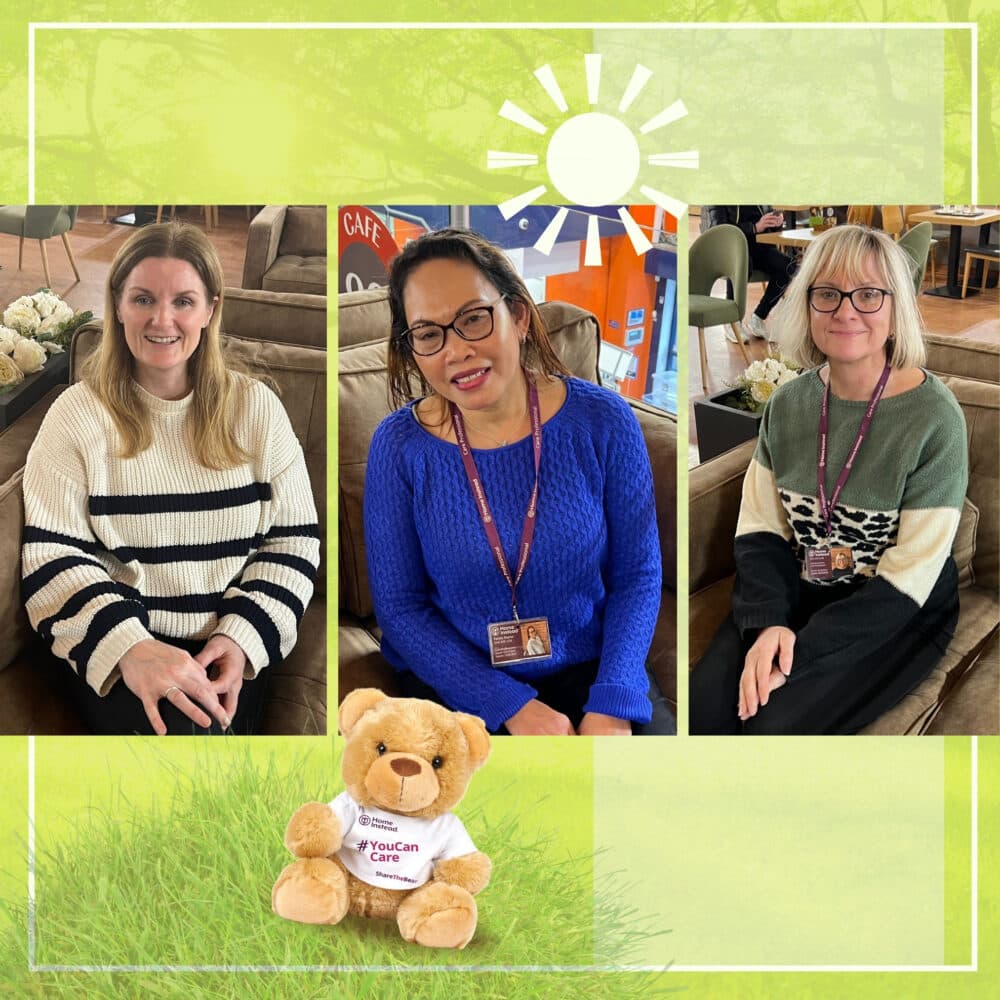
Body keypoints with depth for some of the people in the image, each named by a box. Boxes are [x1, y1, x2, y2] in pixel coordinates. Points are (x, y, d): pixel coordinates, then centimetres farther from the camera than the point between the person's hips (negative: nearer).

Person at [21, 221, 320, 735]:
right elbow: (51, 557, -7)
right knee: (184, 728, -31)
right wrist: (128, 647, -25)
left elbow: (293, 540, 7)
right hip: (107, 649, -1)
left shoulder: (255, 407, 6)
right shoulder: (78, 413, 0)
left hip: (225, 650, 2)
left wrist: (243, 637, -11)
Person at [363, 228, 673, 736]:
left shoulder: (602, 420, -7)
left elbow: (636, 575, -2)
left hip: (588, 670, 0)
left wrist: (612, 703, -15)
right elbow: (399, 606, -5)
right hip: (456, 681, 0)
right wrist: (511, 705, -15)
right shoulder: (400, 445, -9)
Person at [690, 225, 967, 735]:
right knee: (704, 709, -19)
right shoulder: (788, 402, -1)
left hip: (895, 613, -4)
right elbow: (759, 528, 1)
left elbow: (905, 581, -18)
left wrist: (799, 654, -25)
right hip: (797, 592, 4)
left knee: (775, 724, -24)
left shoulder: (935, 419, -17)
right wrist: (767, 622, -19)